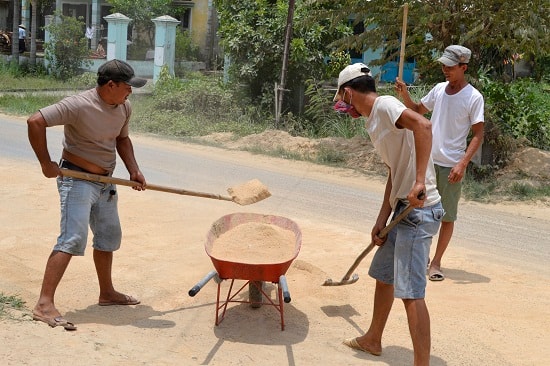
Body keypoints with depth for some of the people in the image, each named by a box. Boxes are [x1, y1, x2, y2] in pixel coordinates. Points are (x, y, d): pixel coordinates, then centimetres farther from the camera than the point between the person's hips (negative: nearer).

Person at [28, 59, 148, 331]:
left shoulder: (124, 108, 1)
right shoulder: (79, 105, -22)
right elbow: (35, 121, -23)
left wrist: (134, 170, 4)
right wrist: (46, 163, -21)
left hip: (105, 182, 8)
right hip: (77, 179, -8)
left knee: (109, 236, 16)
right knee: (72, 239, -16)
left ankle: (107, 293, 34)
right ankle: (44, 304, -15)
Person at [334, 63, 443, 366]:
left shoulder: (385, 105, -11)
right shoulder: (374, 121, 17)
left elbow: (423, 125, -31)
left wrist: (420, 181, -34)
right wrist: (381, 220, 12)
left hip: (419, 210, -11)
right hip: (403, 210, 11)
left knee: (410, 292, -10)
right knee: (382, 275, 23)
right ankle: (372, 340, 41)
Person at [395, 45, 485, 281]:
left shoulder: (474, 97, -10)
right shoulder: (439, 89, 7)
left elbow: (478, 134, -11)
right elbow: (418, 110, 21)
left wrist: (463, 163, -21)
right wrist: (404, 94, 2)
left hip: (451, 166, -5)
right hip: (427, 160, 5)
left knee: (447, 216, 4)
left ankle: (436, 262, 13)